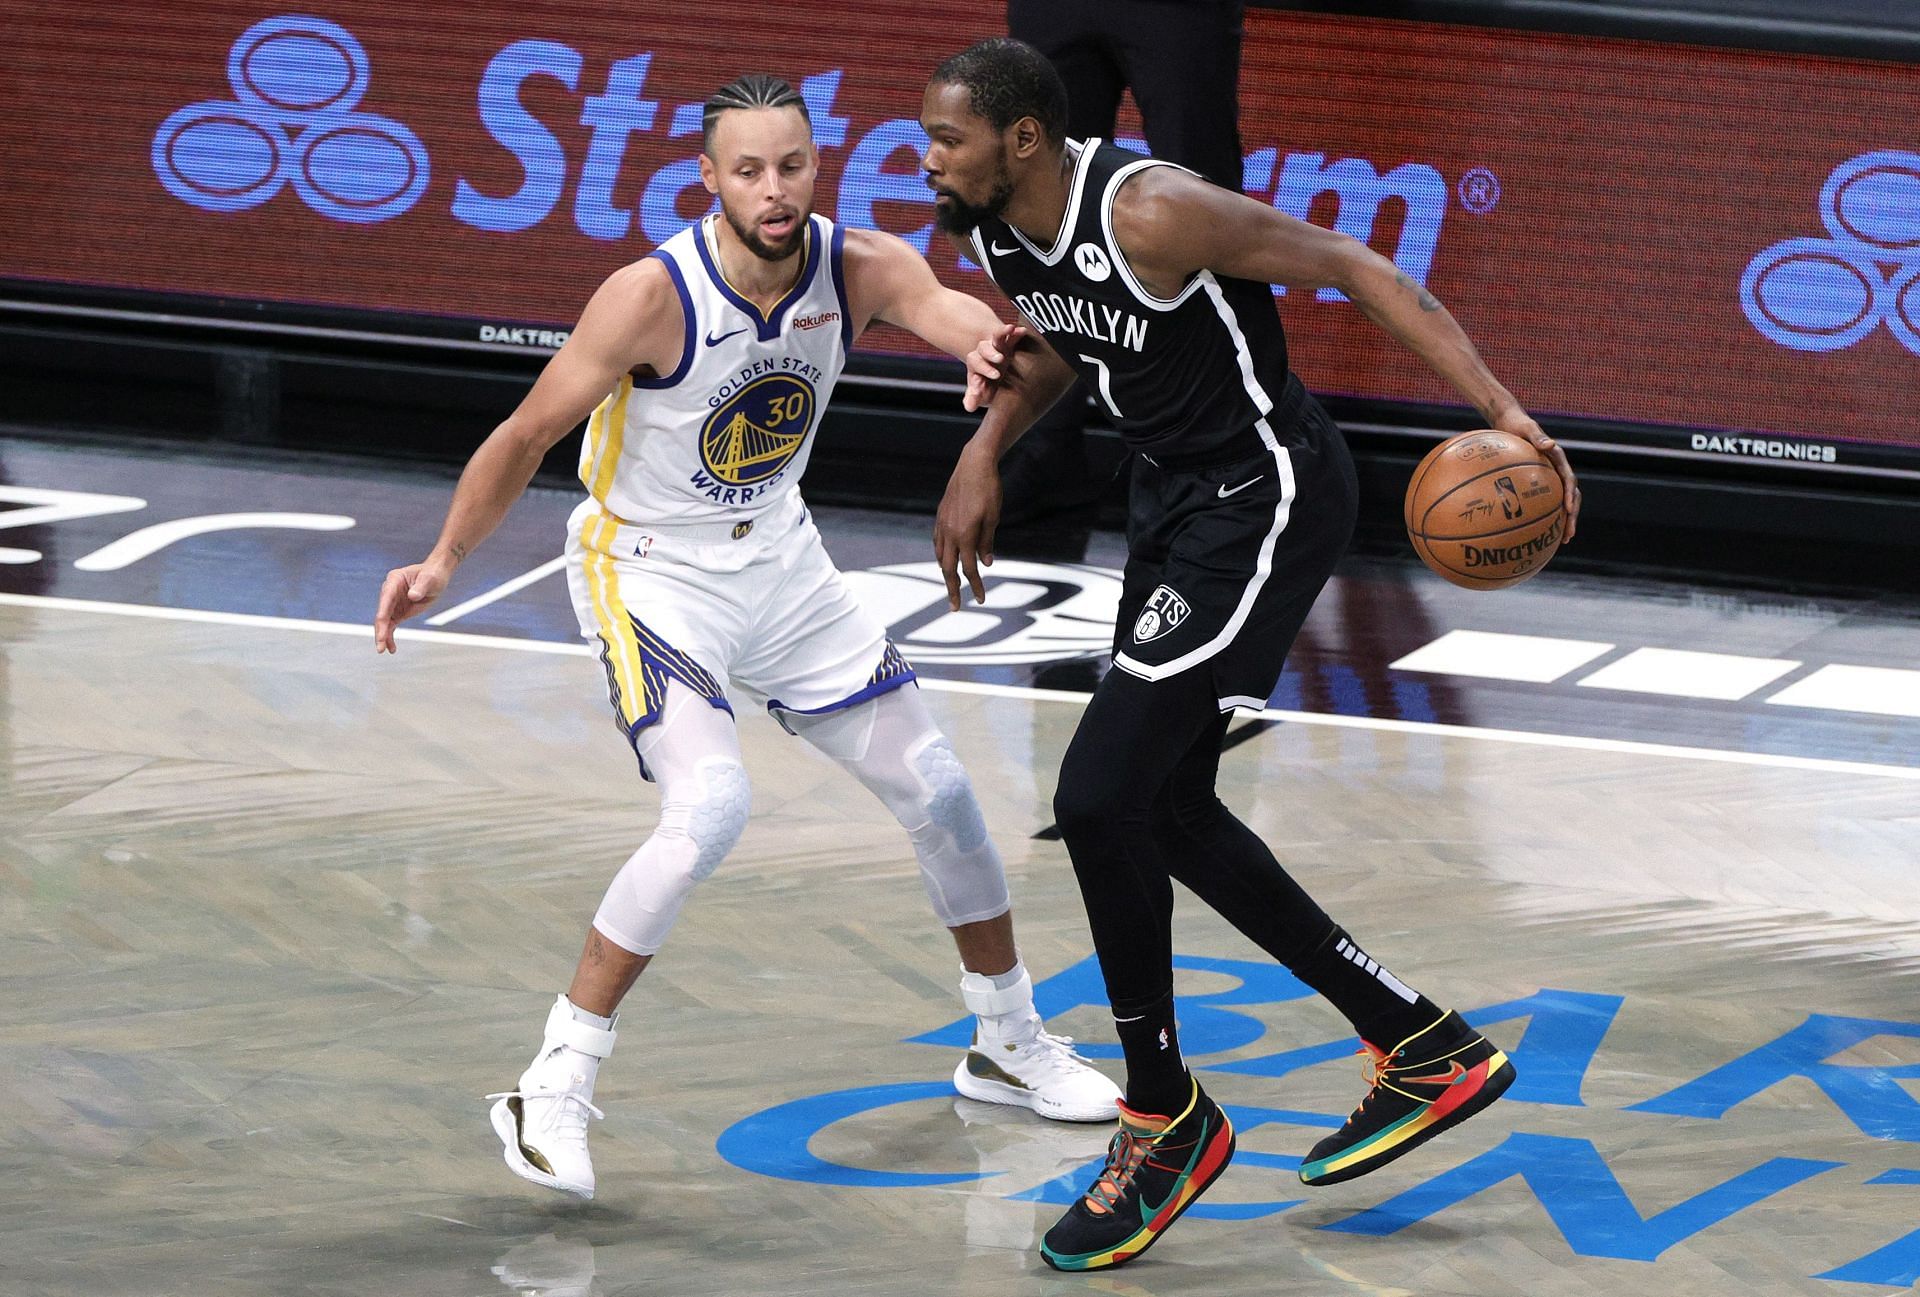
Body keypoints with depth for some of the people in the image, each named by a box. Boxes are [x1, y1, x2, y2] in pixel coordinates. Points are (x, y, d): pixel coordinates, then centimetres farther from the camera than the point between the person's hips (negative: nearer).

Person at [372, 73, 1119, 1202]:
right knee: (710, 811, -26)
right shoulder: (654, 297, -25)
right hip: (650, 573, -6)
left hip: (780, 561, 6)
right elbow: (528, 434, -16)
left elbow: (962, 320, -32)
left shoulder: (859, 269, -14)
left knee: (937, 789, 10)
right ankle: (554, 1090, -16)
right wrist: (446, 561, -22)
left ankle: (1009, 1044, 32)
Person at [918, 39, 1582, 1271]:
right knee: (1165, 804, 14)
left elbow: (1357, 267, -22)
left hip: (1267, 500, -10)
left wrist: (1502, 411, -29)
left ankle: (1167, 1121, 5)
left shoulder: (1150, 212, -26)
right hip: (1178, 496, 10)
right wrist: (987, 445, 8)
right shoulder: (996, 229, 0)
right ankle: (1425, 1049, 27)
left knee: (1101, 795, -13)